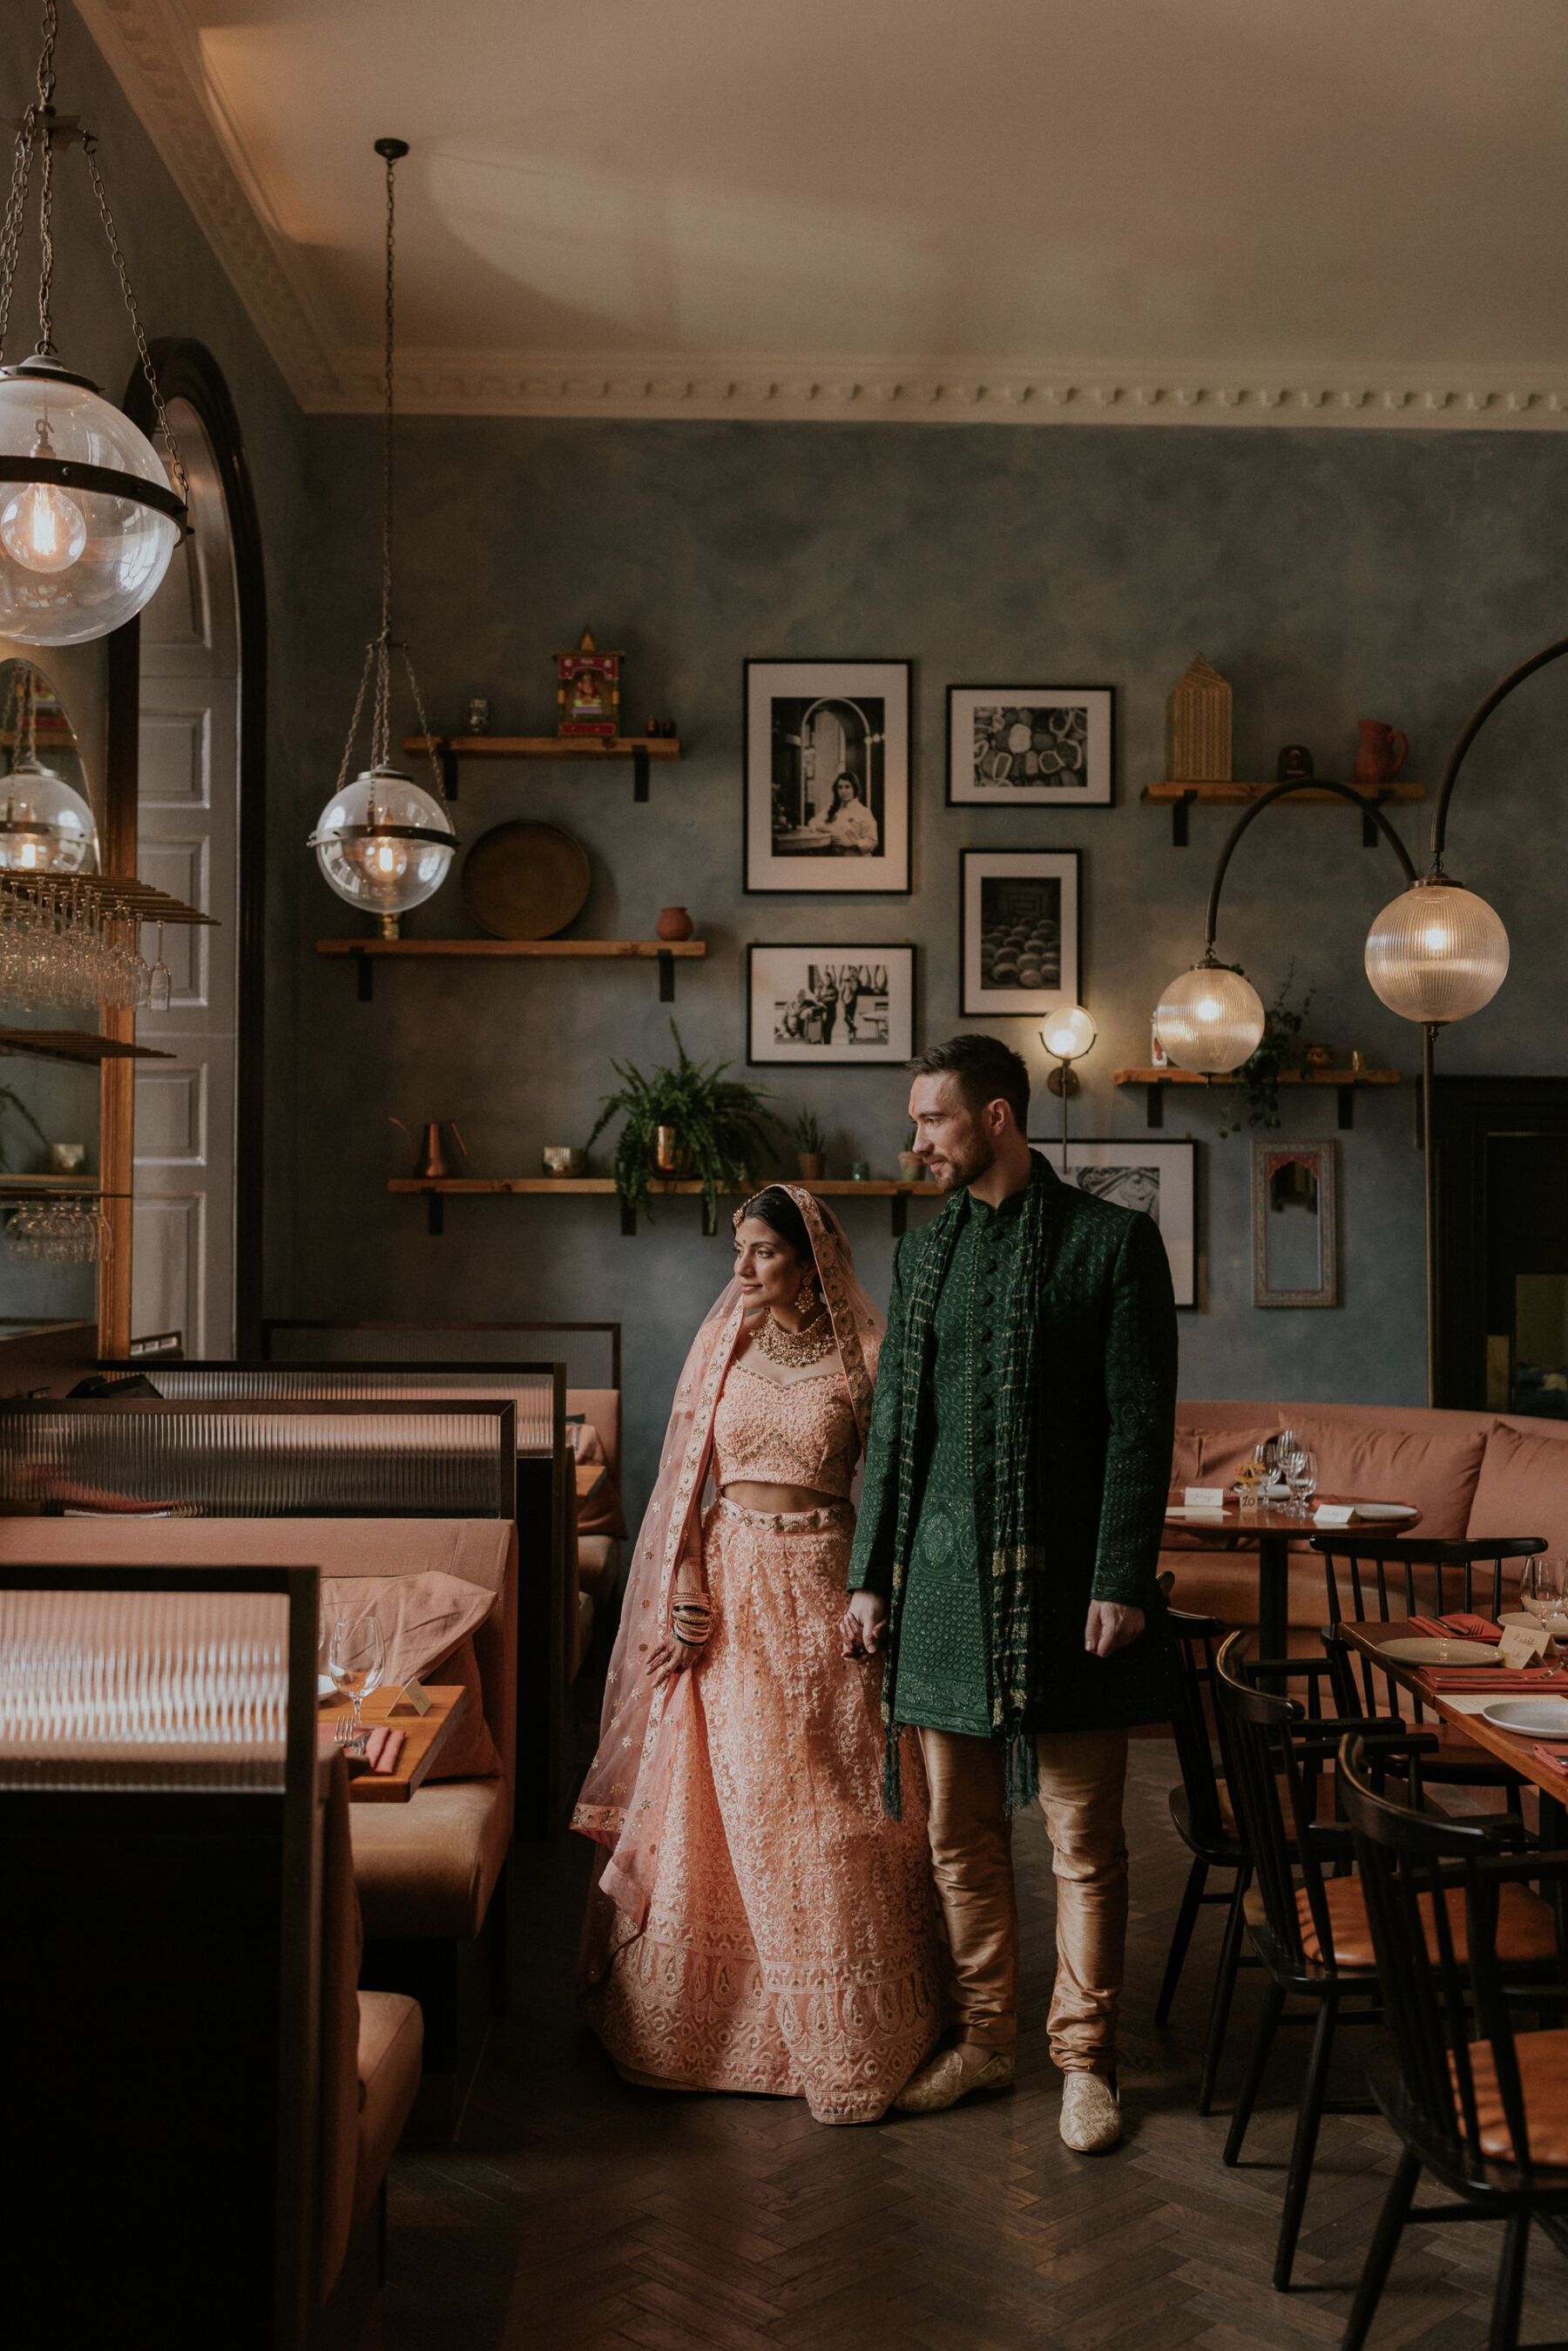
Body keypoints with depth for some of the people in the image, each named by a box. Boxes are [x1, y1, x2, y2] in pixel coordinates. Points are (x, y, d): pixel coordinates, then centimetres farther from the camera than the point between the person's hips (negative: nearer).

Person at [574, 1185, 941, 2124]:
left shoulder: (863, 1357, -3)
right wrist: (685, 1594, -4)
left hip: (825, 1589, -2)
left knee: (831, 1815, 0)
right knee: (728, 1809, 7)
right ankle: (720, 2018, 24)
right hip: (732, 1587, 3)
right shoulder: (724, 1346, 6)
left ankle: (848, 2034, 14)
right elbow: (686, 1478, 6)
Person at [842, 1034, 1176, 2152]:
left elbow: (1140, 1425, -6)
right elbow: (893, 1424, 14)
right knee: (961, 1832, 12)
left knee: (1086, 1838, 4)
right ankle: (983, 2036, 27)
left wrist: (1120, 1582, -12)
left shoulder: (1111, 1241, -3)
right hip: (943, 1573, 5)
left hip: (1061, 1579, -4)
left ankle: (1086, 2057, 19)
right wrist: (870, 1574, 10)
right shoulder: (921, 1252, 12)